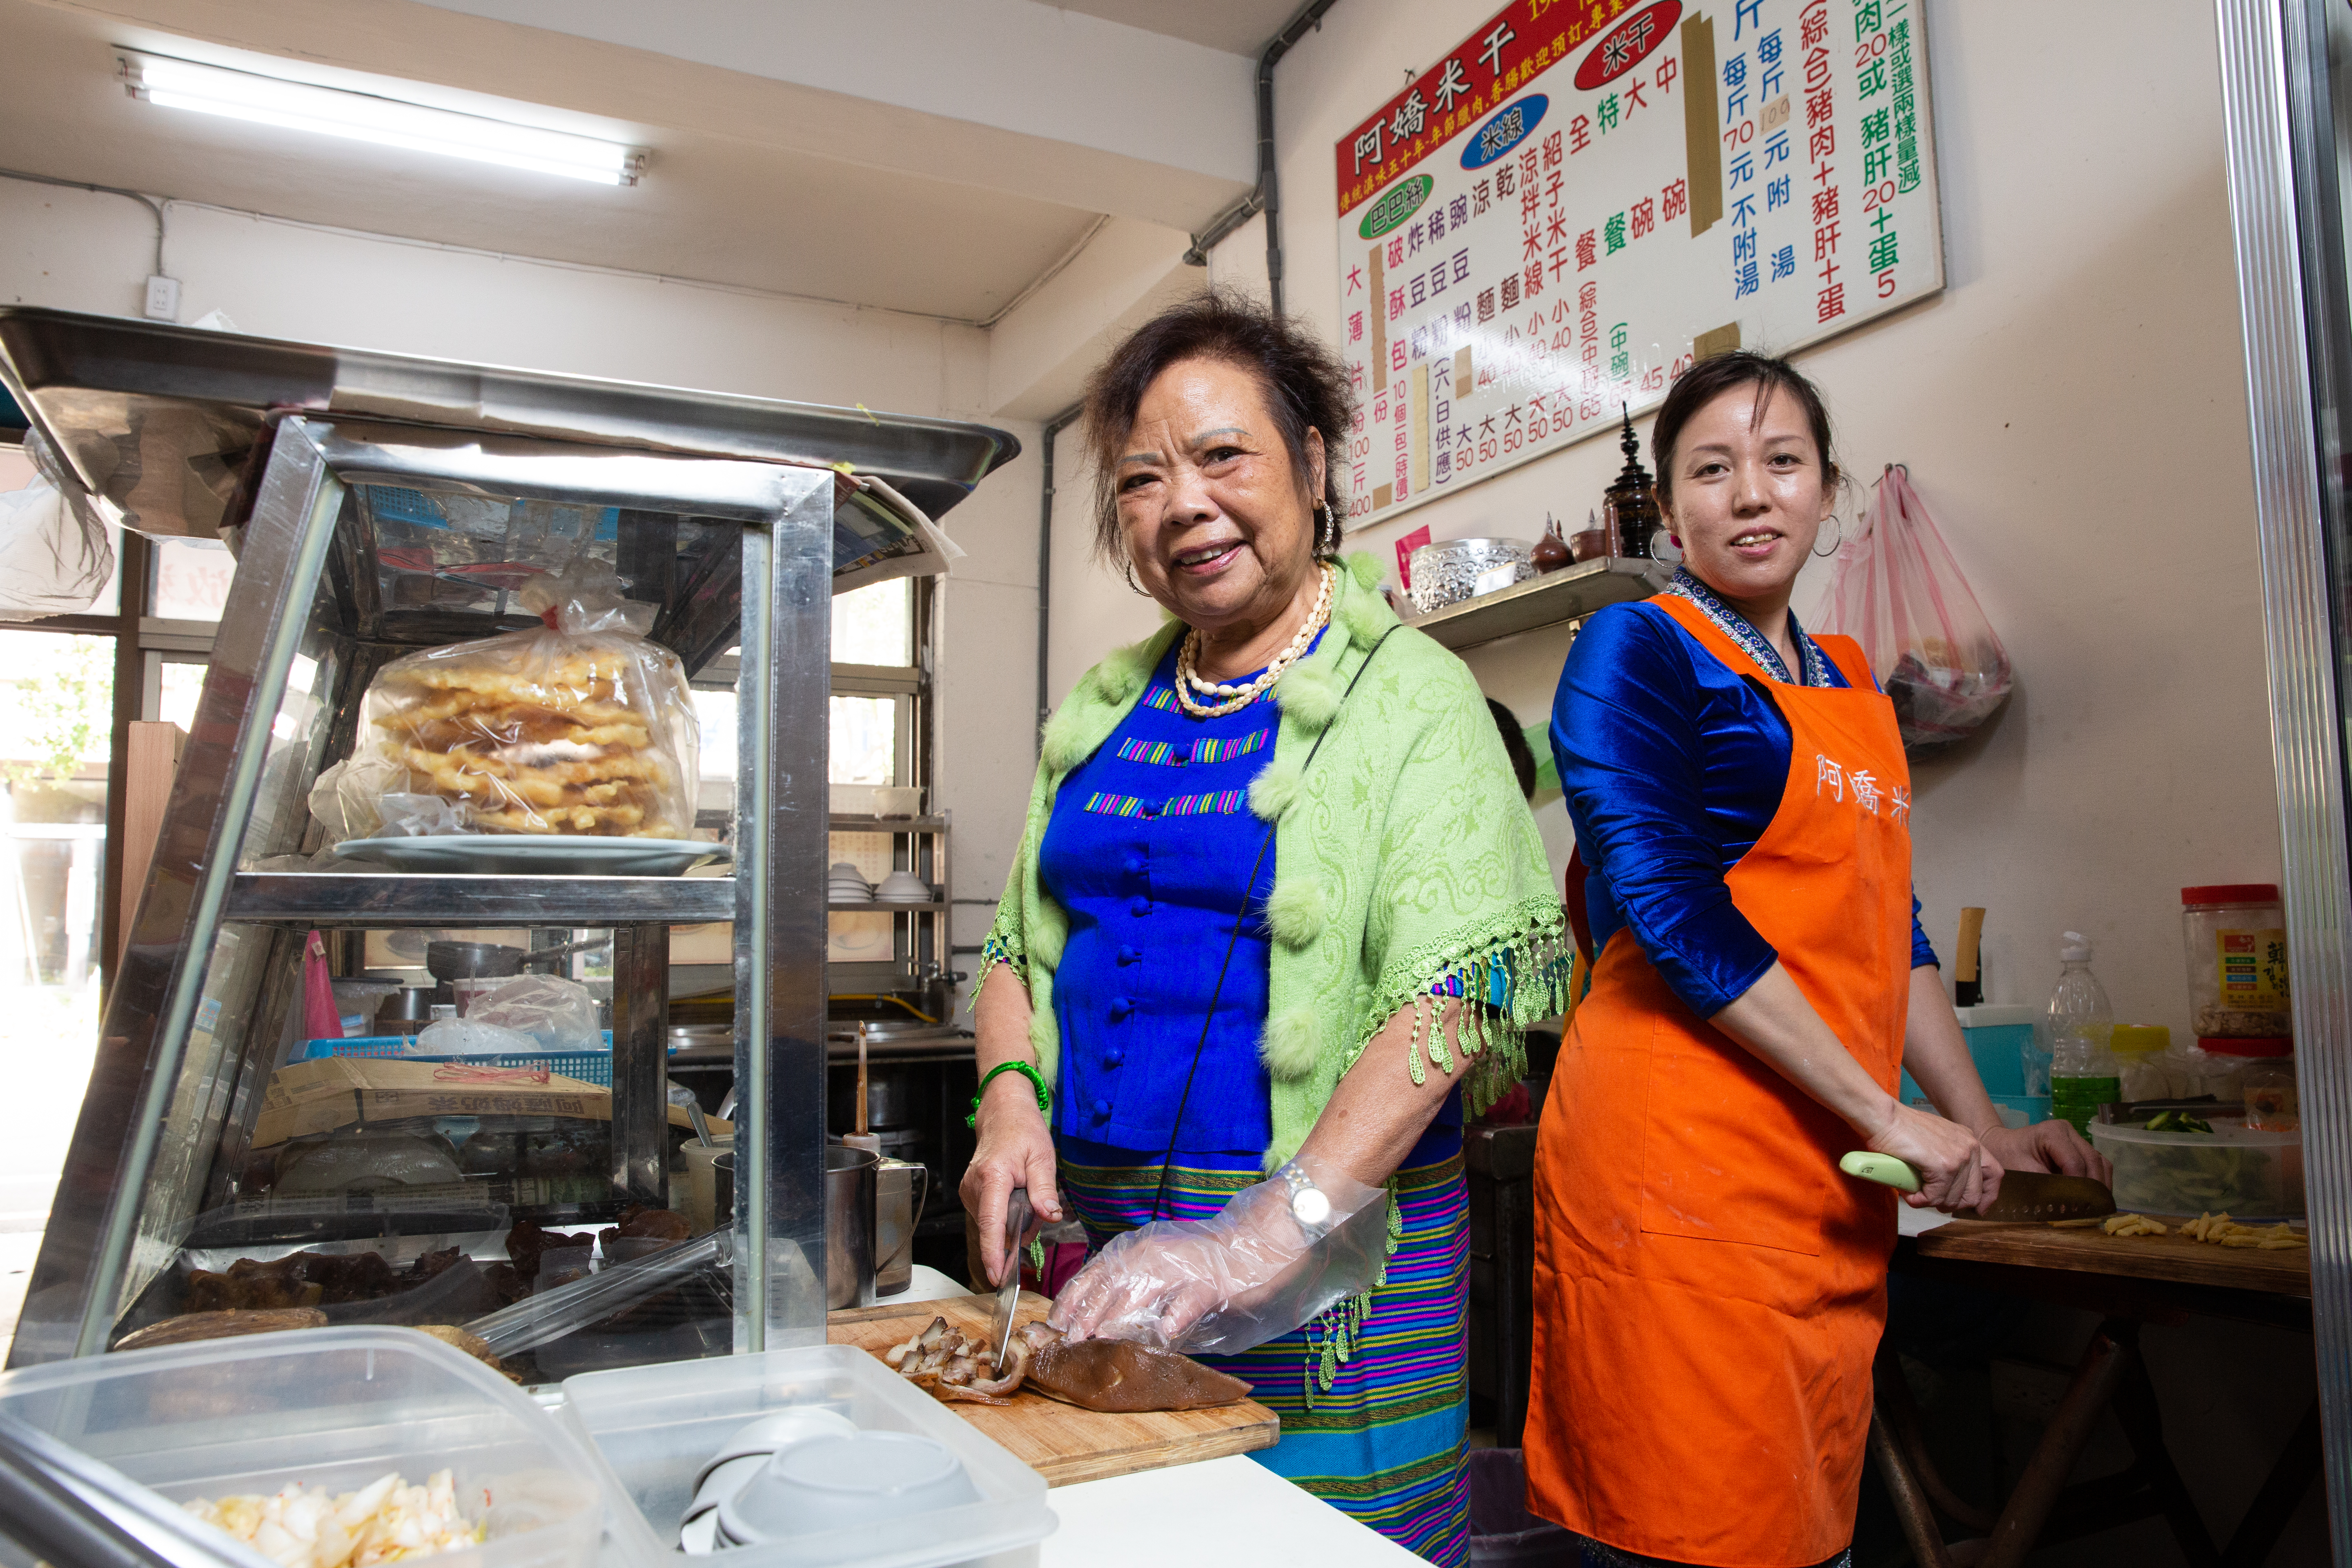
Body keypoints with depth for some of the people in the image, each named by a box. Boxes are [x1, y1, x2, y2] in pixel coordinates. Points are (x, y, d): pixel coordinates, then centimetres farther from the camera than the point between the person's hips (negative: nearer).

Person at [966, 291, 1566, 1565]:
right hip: (1092, 1233, 5)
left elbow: (1453, 996, -18)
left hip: (1327, 1261, -5)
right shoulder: (1107, 707, 11)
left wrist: (1262, 1241, -26)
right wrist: (1012, 1099, -5)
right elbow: (1020, 940, 15)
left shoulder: (1407, 697, -7)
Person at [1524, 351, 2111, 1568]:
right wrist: (1885, 1114, -13)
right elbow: (1673, 912, -15)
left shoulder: (1849, 687, 18)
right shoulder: (1634, 651, -4)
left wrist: (1983, 1130, 17)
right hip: (1680, 1158, -7)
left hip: (1829, 1178, 7)